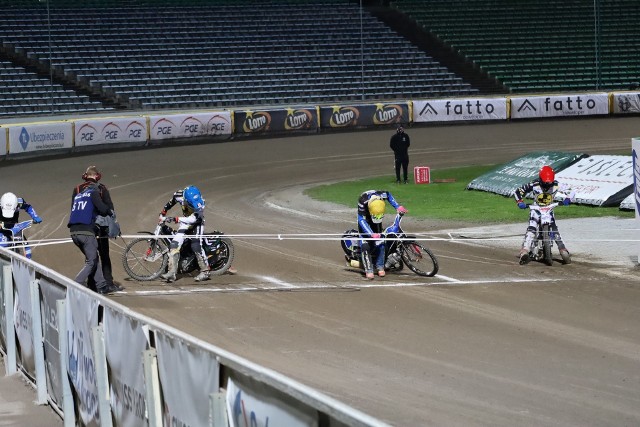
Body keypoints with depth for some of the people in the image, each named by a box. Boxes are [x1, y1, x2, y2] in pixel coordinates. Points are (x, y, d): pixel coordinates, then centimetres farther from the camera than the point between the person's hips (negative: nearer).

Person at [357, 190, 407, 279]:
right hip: (365, 217, -3)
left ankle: (380, 266, 8)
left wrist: (398, 206, -10)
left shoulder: (383, 195, -30)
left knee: (379, 242, -6)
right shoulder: (363, 201, -41)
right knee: (365, 244, -17)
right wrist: (372, 234, -46)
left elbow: (389, 196, -3)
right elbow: (361, 219, -37)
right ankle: (368, 269, -15)